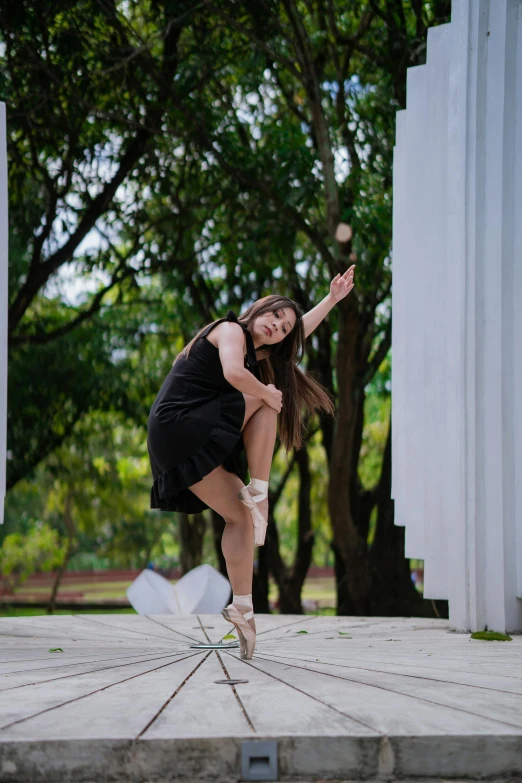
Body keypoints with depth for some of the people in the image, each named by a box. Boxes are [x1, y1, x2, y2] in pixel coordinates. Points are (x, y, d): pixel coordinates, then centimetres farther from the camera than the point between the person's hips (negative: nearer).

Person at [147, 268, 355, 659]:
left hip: (196, 442, 9)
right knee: (266, 400, -9)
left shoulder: (259, 354, 23)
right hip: (179, 425, -9)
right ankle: (258, 493, -11)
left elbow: (301, 331, 38)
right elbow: (233, 374, -25)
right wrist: (267, 393, -9)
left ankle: (242, 608, 0)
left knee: (241, 517, 3)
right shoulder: (231, 330, -4)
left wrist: (334, 297, 42)